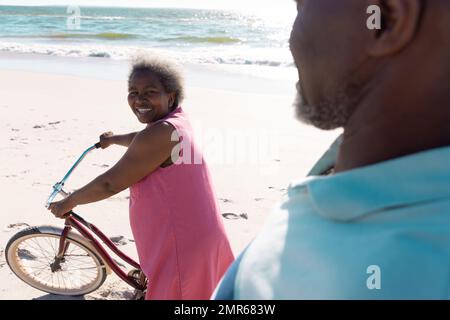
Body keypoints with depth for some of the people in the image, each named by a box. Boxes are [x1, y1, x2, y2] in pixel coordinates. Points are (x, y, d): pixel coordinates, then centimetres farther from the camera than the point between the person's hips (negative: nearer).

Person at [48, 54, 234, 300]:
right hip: (199, 234, 10)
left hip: (180, 246, -10)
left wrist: (68, 203, -2)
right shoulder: (176, 120, 7)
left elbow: (109, 184, -17)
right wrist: (113, 139, 47)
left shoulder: (161, 132, -23)